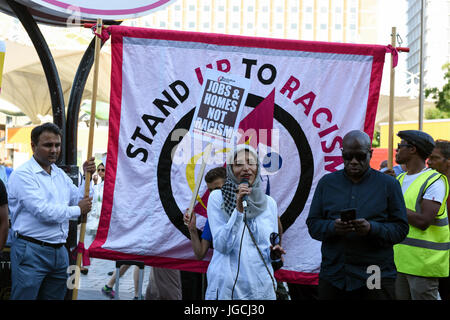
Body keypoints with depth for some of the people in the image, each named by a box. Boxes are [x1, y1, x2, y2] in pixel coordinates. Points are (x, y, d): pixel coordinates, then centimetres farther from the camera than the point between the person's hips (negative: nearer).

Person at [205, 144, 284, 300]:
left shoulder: (269, 202, 6)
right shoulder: (217, 197, -5)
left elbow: (268, 248, 12)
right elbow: (222, 245, -14)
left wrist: (273, 254, -10)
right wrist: (239, 208, -21)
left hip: (261, 286, 4)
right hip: (227, 286, -3)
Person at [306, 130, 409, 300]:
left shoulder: (388, 184, 5)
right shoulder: (326, 182, 11)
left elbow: (401, 229, 0)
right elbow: (312, 225, 8)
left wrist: (372, 228, -18)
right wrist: (332, 227, -13)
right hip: (332, 274, 2)